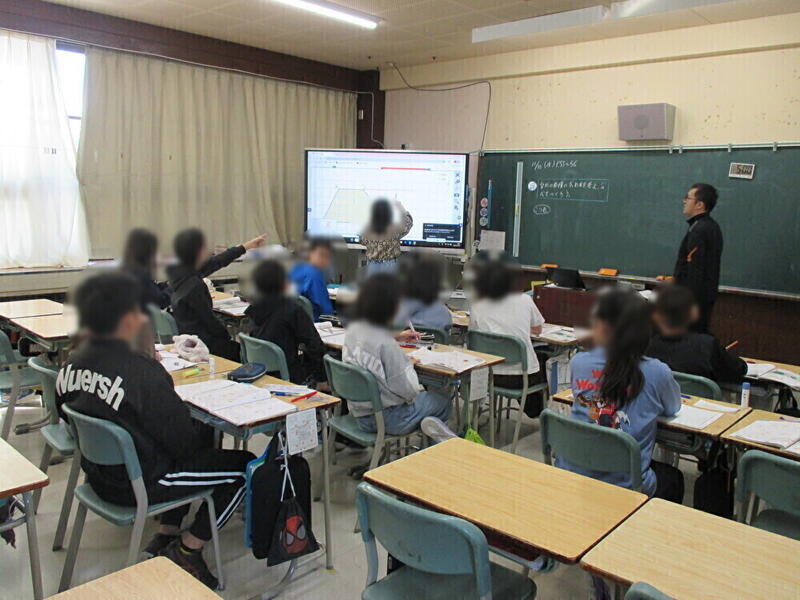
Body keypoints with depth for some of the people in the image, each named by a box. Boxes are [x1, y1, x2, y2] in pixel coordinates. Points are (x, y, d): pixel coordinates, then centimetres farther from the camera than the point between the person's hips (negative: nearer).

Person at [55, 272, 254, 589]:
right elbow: (183, 441, -22)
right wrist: (204, 429, 1)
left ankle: (165, 538, 27)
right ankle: (186, 550, 12)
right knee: (244, 466, 3)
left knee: (201, 435, 26)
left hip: (98, 474, 8)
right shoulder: (144, 374, -31)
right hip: (139, 485, -8)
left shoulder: (70, 365, -7)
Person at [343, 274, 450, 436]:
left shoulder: (352, 330, -4)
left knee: (422, 393, 27)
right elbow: (408, 391, -21)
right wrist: (408, 364, -4)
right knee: (443, 398, 15)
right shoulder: (385, 343, -27)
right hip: (386, 419, -7)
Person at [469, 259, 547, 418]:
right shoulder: (525, 300, -4)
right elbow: (537, 330, 11)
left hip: (491, 376, 1)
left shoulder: (476, 308, -5)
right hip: (525, 377, -1)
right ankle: (536, 412, 47)